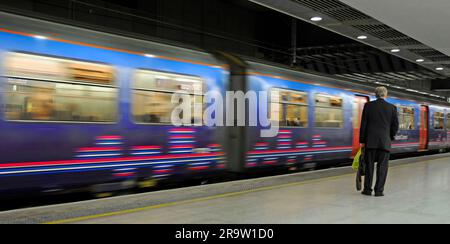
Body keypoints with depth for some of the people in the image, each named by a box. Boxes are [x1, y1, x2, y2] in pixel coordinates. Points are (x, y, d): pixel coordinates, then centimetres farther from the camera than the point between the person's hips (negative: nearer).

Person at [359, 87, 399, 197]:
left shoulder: (368, 106, 0)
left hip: (370, 141, 0)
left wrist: (362, 140, 4)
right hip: (385, 142, 0)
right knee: (382, 166, 5)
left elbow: (363, 124, -1)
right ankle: (379, 190, 3)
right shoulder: (392, 107, 1)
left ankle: (367, 189, 11)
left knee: (369, 165, 8)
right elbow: (395, 125, 4)